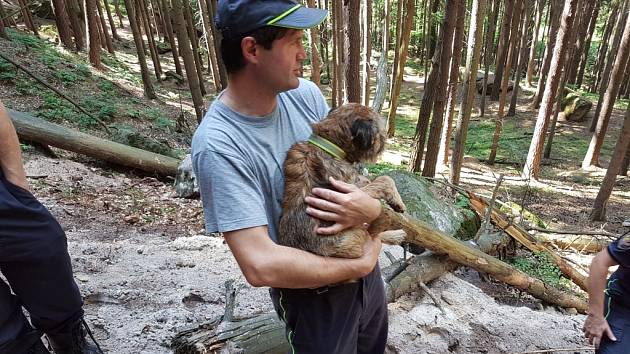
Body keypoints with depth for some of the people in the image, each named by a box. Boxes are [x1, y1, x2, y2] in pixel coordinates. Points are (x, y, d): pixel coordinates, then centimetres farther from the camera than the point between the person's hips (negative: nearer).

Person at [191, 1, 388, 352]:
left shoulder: (306, 94, -10)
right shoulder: (218, 145, -28)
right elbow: (261, 266, -32)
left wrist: (371, 207, -23)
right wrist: (361, 264, -20)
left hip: (363, 269, 6)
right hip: (313, 295, -6)